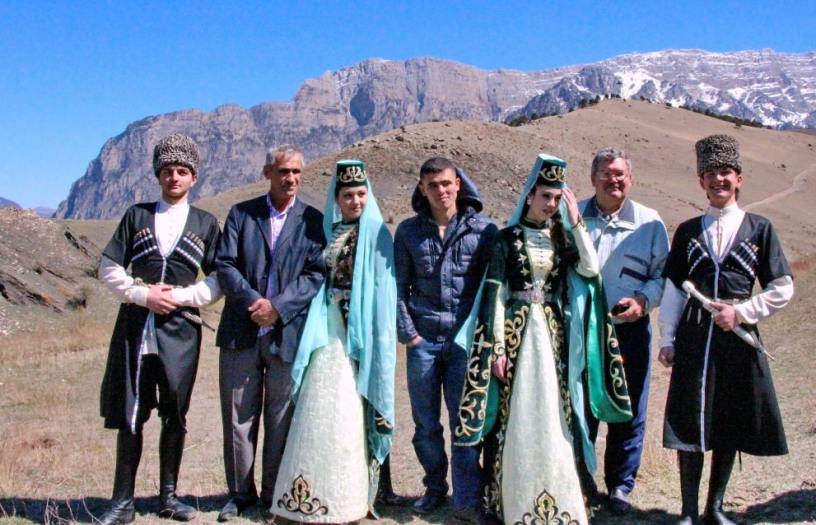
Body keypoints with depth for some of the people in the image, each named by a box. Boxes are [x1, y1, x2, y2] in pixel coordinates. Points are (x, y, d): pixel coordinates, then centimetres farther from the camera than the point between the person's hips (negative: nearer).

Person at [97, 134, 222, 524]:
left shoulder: (205, 224, 9)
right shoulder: (137, 215, 10)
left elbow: (218, 280, 5)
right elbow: (109, 269, 6)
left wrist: (180, 296, -9)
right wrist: (143, 294, -9)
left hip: (180, 330, 0)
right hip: (135, 326, 0)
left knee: (175, 416, 7)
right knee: (129, 416, 2)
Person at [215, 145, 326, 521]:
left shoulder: (313, 220, 5)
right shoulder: (241, 214, 9)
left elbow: (317, 274, -4)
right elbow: (224, 264, 1)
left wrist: (278, 306, -14)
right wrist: (252, 300, -14)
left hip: (287, 332, -1)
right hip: (241, 331, 1)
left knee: (281, 419, 6)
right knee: (238, 416, 8)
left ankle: (273, 495, 19)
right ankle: (240, 492, 22)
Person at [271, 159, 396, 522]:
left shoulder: (376, 233, -1)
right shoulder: (327, 230, 12)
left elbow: (383, 290, -5)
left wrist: (374, 337, -10)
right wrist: (316, 324, 2)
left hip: (360, 331, -4)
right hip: (327, 329, 4)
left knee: (351, 411, -4)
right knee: (318, 408, 4)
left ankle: (349, 496, 6)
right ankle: (315, 492, 13)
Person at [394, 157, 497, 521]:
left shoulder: (483, 229, 1)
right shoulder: (409, 231, 6)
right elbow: (399, 286, 7)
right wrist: (407, 333, -1)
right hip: (423, 340, 2)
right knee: (425, 423, 9)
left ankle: (466, 499, 9)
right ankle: (434, 488, 26)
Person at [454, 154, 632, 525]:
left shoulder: (562, 237, 9)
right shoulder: (508, 238, -2)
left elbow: (591, 269, -8)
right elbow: (496, 294, -5)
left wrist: (576, 221, -8)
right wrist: (497, 347, -10)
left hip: (554, 335, 3)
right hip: (517, 333, -3)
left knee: (553, 414, 6)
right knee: (516, 415, 2)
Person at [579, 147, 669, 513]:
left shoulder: (649, 223, 3)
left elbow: (663, 274, 6)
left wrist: (644, 300, -11)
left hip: (629, 330, 0)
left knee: (629, 412, 7)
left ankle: (620, 486, 24)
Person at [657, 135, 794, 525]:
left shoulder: (759, 229, 5)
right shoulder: (688, 231, 8)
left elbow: (782, 290, 4)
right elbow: (673, 288, 8)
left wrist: (741, 311, -8)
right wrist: (667, 340, 3)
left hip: (739, 338, 0)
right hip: (694, 339, 0)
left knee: (731, 426, 8)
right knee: (689, 424, 0)